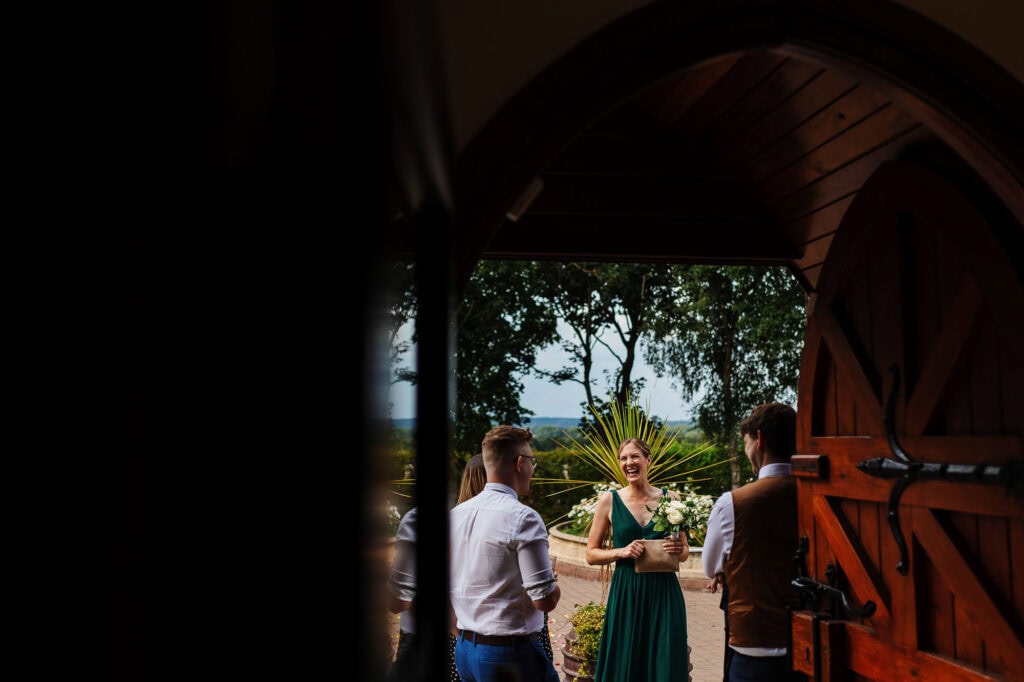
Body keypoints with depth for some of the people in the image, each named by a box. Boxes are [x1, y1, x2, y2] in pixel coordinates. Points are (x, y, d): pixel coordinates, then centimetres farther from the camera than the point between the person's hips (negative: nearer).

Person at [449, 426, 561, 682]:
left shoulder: (455, 514, 2)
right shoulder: (523, 518, -18)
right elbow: (545, 601, -19)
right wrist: (554, 586, 1)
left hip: (464, 649, 7)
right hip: (510, 653, -6)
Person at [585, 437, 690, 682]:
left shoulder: (671, 498, 2)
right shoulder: (609, 500, -1)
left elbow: (685, 551, 12)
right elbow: (591, 554, 3)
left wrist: (678, 550, -10)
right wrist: (622, 552, -13)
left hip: (664, 593, 1)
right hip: (625, 594, -1)